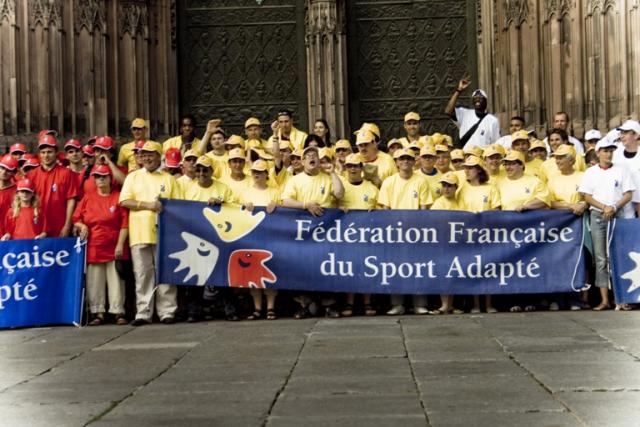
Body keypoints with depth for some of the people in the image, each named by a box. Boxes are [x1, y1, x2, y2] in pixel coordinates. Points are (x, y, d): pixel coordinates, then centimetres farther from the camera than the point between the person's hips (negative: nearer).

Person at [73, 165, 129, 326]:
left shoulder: (118, 197, 2)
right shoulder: (88, 198, 11)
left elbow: (125, 223, -2)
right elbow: (76, 219, 15)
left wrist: (120, 244, -9)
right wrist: (81, 226, -7)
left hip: (114, 248, -2)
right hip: (93, 248, 2)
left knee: (116, 281, 0)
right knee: (94, 282, 2)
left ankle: (118, 312, 3)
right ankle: (98, 313, 6)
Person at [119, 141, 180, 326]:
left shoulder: (169, 179, 11)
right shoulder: (133, 177, 11)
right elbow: (124, 201, 0)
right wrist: (147, 205, -11)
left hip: (164, 233, 0)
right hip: (140, 233, 0)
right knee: (143, 274, 2)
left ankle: (167, 312, 6)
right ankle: (143, 313, 6)